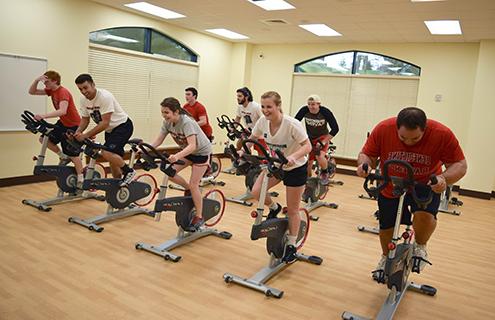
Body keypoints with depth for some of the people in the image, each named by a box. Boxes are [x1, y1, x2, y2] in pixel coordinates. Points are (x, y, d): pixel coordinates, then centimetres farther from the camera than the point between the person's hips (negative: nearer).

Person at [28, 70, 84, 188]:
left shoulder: (63, 92, -26)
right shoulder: (51, 90, 1)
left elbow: (62, 111, -42)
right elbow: (32, 92, 3)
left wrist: (44, 116, -52)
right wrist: (37, 80, -15)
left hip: (73, 125, -8)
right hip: (62, 122, 8)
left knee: (73, 154, -2)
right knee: (44, 138, 0)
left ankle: (80, 180, 12)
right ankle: (63, 156, 18)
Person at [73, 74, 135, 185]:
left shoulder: (105, 97, -27)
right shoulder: (84, 101, -3)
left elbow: (105, 123, -30)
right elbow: (85, 119, 7)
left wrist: (86, 135, -30)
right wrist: (77, 132, -12)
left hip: (123, 126, -8)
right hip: (110, 129, 8)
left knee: (106, 153, -25)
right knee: (113, 158, 11)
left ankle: (129, 172, -6)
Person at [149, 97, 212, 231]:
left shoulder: (186, 122, -33)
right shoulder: (167, 122, -12)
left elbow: (192, 146, -43)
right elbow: (158, 140, -10)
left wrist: (177, 156, -58)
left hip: (202, 152, -7)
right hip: (187, 151, 7)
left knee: (193, 184, -10)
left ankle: (199, 217, 5)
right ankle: (189, 190, 17)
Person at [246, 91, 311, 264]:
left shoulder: (292, 124, -29)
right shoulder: (263, 121, -14)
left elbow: (307, 146, -29)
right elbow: (252, 138, 0)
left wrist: (293, 157, -47)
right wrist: (242, 151, -20)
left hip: (295, 167, -5)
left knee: (292, 209, 4)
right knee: (256, 191, -14)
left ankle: (291, 246, 23)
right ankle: (274, 208, 19)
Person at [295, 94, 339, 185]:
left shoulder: (325, 112, -23)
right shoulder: (304, 110, -19)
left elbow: (335, 128, -20)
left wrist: (324, 141, -24)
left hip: (323, 137, -3)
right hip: (310, 138, 3)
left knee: (320, 157, -27)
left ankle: (325, 174, 3)